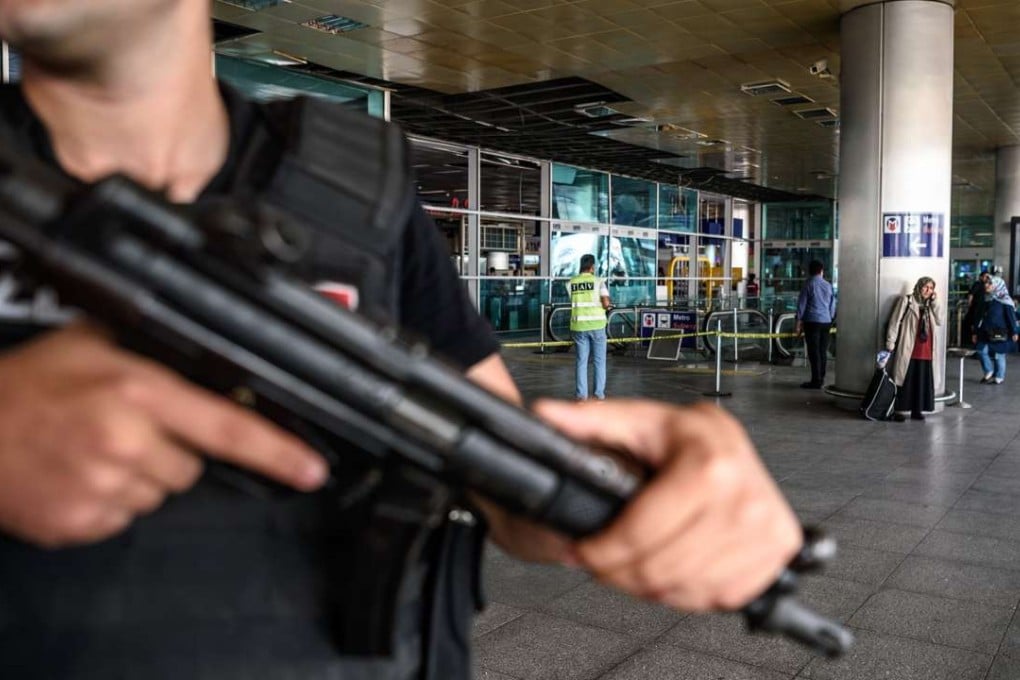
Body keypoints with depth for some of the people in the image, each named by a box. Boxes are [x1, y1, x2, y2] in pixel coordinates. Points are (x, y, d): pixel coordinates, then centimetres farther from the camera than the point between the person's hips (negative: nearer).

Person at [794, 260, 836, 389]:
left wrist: (799, 322, -2)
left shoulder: (808, 284, -4)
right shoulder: (828, 285, 10)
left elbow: (801, 304, -6)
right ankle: (821, 378, 15)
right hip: (826, 322, 5)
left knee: (813, 352, -5)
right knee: (823, 351, 10)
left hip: (812, 321, -5)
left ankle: (816, 381, -7)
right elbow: (833, 305, 15)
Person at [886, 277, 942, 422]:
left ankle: (917, 410, 15)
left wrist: (935, 301, 0)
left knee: (922, 380, 7)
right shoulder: (906, 300, -1)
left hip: (925, 351, 6)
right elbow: (895, 321, -5)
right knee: (905, 379, -3)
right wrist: (890, 343, -11)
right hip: (908, 349, -5)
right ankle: (898, 410, 1)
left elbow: (939, 321, 4)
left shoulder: (930, 304, 17)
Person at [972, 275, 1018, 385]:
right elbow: (980, 316, 13)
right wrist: (975, 332, 14)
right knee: (981, 351, -2)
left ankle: (999, 378, 15)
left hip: (1000, 333, -6)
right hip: (986, 332, 6)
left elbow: (1011, 317, -10)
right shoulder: (986, 300, 9)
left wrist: (1014, 332, -13)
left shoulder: (1005, 301, -10)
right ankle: (989, 372, 18)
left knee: (999, 355, 3)